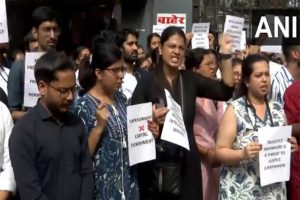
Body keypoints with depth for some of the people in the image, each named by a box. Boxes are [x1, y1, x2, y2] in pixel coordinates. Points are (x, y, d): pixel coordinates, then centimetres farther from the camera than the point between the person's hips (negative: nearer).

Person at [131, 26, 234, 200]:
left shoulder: (190, 79, 8)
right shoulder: (148, 81, -2)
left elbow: (225, 92, -2)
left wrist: (226, 55, -8)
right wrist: (150, 120, -22)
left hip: (186, 163, 3)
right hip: (154, 164, -3)